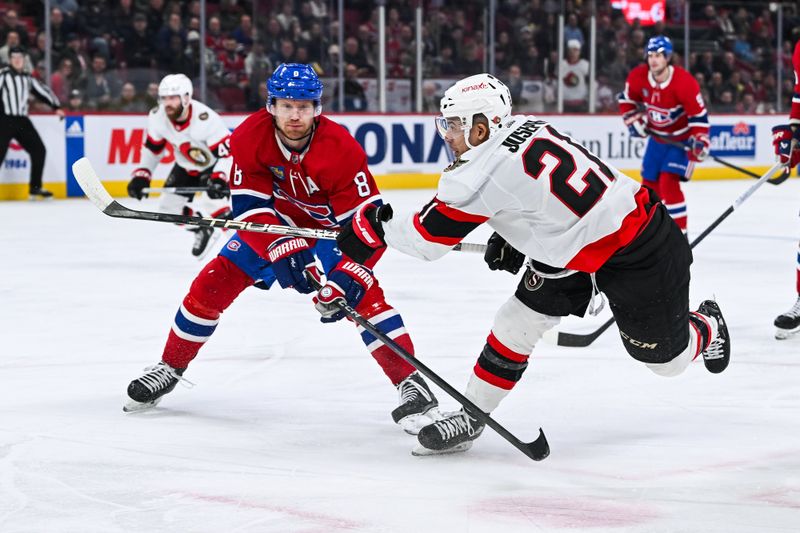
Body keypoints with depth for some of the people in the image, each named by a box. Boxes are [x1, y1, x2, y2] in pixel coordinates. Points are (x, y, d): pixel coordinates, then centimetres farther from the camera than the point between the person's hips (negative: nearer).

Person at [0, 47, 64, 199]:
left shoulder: (27, 78, 16)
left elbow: (43, 91, 22)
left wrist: (56, 107, 18)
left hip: (21, 120, 7)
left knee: (39, 150, 5)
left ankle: (35, 187, 14)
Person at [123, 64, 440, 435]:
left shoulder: (342, 148, -31)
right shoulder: (249, 136, -24)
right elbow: (248, 205, -24)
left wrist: (347, 276, -41)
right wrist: (279, 248, -40)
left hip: (330, 224, -3)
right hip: (274, 221, 3)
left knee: (362, 293, -24)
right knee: (214, 283, -3)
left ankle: (412, 387, -22)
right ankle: (169, 369, 17)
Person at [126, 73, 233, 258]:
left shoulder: (206, 119, -37)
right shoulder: (157, 117, -19)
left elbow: (228, 152, -38)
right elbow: (152, 148, -1)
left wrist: (220, 179, -52)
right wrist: (141, 175, -7)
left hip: (214, 165, -7)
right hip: (186, 166, 7)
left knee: (214, 203, -30)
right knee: (170, 207, 5)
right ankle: (202, 232, 32)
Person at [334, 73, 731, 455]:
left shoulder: (483, 173, -26)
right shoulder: (525, 129, -2)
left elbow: (427, 238, -16)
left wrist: (375, 225, -2)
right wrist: (512, 237, 12)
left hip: (641, 254, -10)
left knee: (665, 357, 10)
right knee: (518, 319, 6)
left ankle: (707, 329, 42)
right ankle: (471, 417, 13)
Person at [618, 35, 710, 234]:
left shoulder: (684, 82, -28)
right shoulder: (638, 77, -13)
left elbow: (699, 116, -23)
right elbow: (627, 100, 7)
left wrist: (699, 143, -28)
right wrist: (634, 121, -5)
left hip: (682, 139, -6)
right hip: (657, 137, 6)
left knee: (669, 183, -20)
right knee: (650, 183, 12)